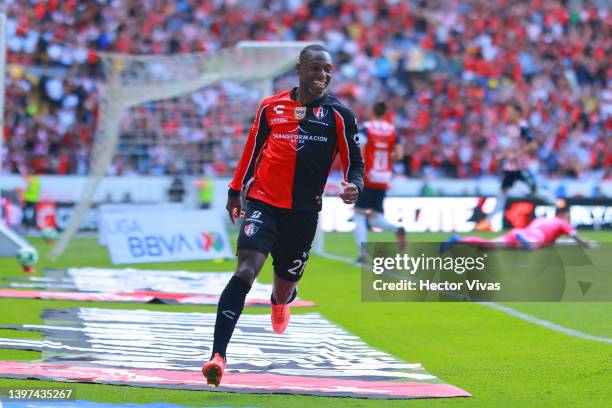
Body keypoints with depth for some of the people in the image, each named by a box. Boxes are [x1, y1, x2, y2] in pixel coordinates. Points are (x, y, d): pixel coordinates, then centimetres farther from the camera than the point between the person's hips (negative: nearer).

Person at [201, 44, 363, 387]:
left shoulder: (339, 115, 0)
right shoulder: (271, 108, 4)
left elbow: (355, 162, 2)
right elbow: (253, 150, 17)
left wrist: (354, 186, -20)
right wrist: (236, 190, 21)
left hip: (304, 213, 1)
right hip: (263, 203, -1)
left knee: (285, 285, 14)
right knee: (246, 270, -22)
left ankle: (280, 302, 57)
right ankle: (218, 356, -27)